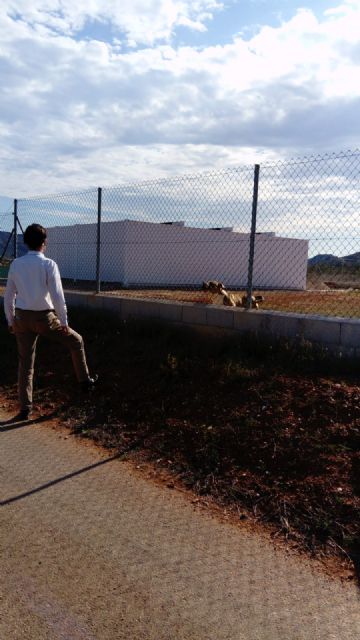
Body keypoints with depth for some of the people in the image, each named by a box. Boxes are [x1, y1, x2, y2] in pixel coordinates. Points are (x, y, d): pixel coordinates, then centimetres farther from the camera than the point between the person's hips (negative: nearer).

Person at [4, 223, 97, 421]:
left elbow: (9, 295, 8)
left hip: (22, 318, 4)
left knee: (25, 363, 13)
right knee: (76, 342, 20)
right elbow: (57, 296, -16)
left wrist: (11, 321, 18)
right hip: (44, 318, -4)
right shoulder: (48, 264, -12)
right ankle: (84, 381, 29)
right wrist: (64, 321, -7)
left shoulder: (16, 264, 2)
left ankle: (25, 408, 15)